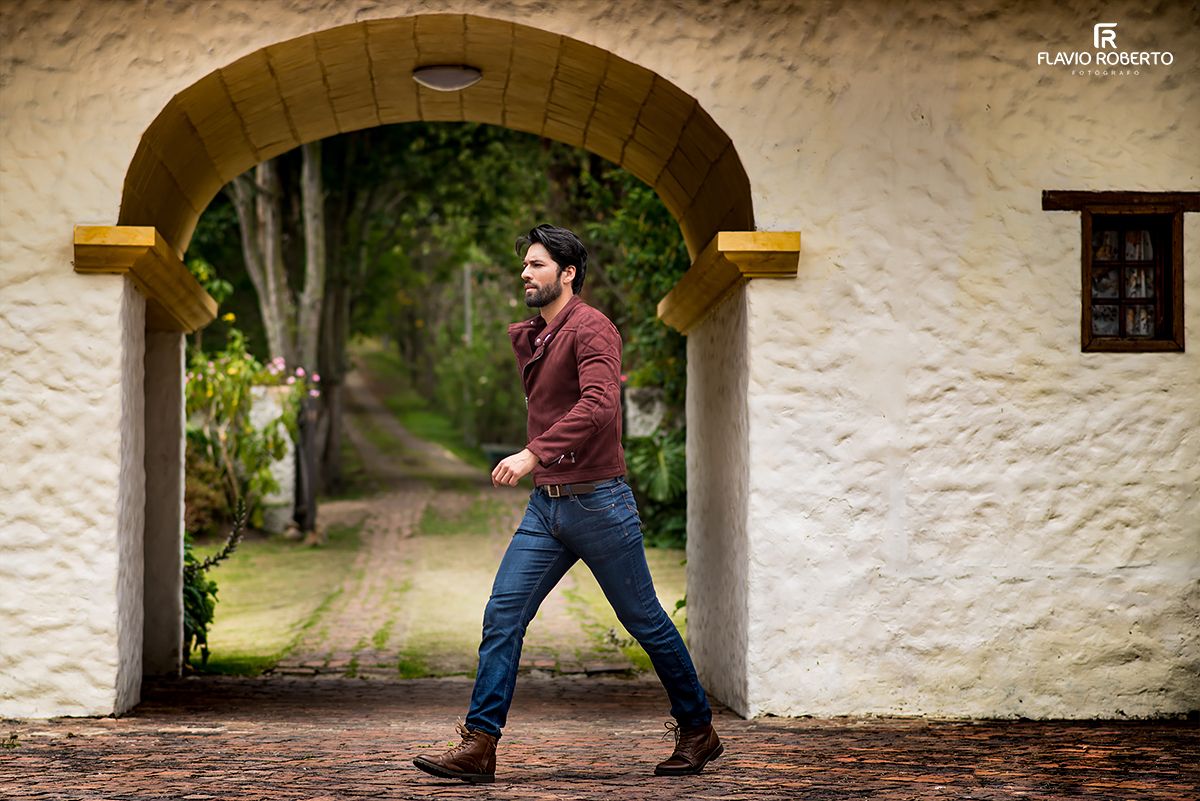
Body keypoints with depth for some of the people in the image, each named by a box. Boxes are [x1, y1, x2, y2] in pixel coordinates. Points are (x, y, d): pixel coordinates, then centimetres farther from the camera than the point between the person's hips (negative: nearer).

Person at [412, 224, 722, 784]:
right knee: (502, 617, -3)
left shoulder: (591, 328, -13)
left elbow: (598, 404, -28)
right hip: (545, 506, 7)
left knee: (644, 621, 5)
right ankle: (478, 746, -2)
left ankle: (698, 731, 21)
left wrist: (534, 455, -33)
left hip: (597, 501, -7)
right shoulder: (524, 337, 13)